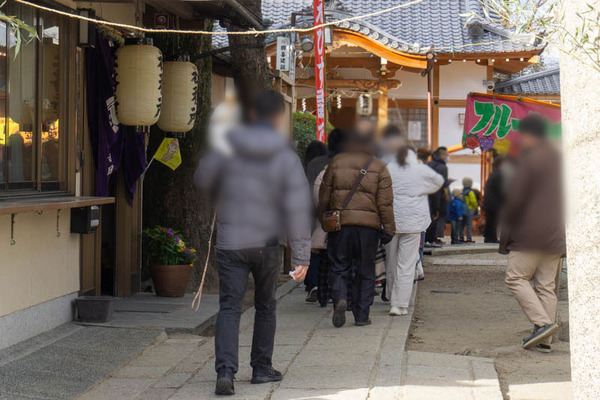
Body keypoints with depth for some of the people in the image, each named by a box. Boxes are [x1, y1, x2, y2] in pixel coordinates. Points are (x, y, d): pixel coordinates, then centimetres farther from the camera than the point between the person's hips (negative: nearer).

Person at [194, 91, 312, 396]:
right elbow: (298, 207, -11)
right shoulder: (286, 157, -7)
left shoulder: (228, 148, -4)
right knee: (265, 307, 18)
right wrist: (301, 255, -9)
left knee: (229, 307, -2)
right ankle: (261, 368, 27)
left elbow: (202, 179, 6)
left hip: (230, 243, 0)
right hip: (268, 244, 0)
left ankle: (225, 370, -19)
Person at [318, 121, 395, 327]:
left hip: (340, 223, 1)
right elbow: (385, 203, -3)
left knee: (339, 266, 9)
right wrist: (388, 230, 2)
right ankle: (361, 315, 8)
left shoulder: (337, 162, 4)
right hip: (369, 225, -1)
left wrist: (323, 221, 19)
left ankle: (339, 297, -18)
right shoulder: (379, 167, 0)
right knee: (365, 271, 8)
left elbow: (324, 195, 8)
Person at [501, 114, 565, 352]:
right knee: (547, 285, 8)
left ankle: (543, 323, -15)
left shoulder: (529, 159, -10)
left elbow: (515, 198, -13)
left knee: (516, 278, 0)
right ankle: (545, 339, 7)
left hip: (530, 234, -7)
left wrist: (507, 227, -1)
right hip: (556, 234, 7)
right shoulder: (558, 158, 13)